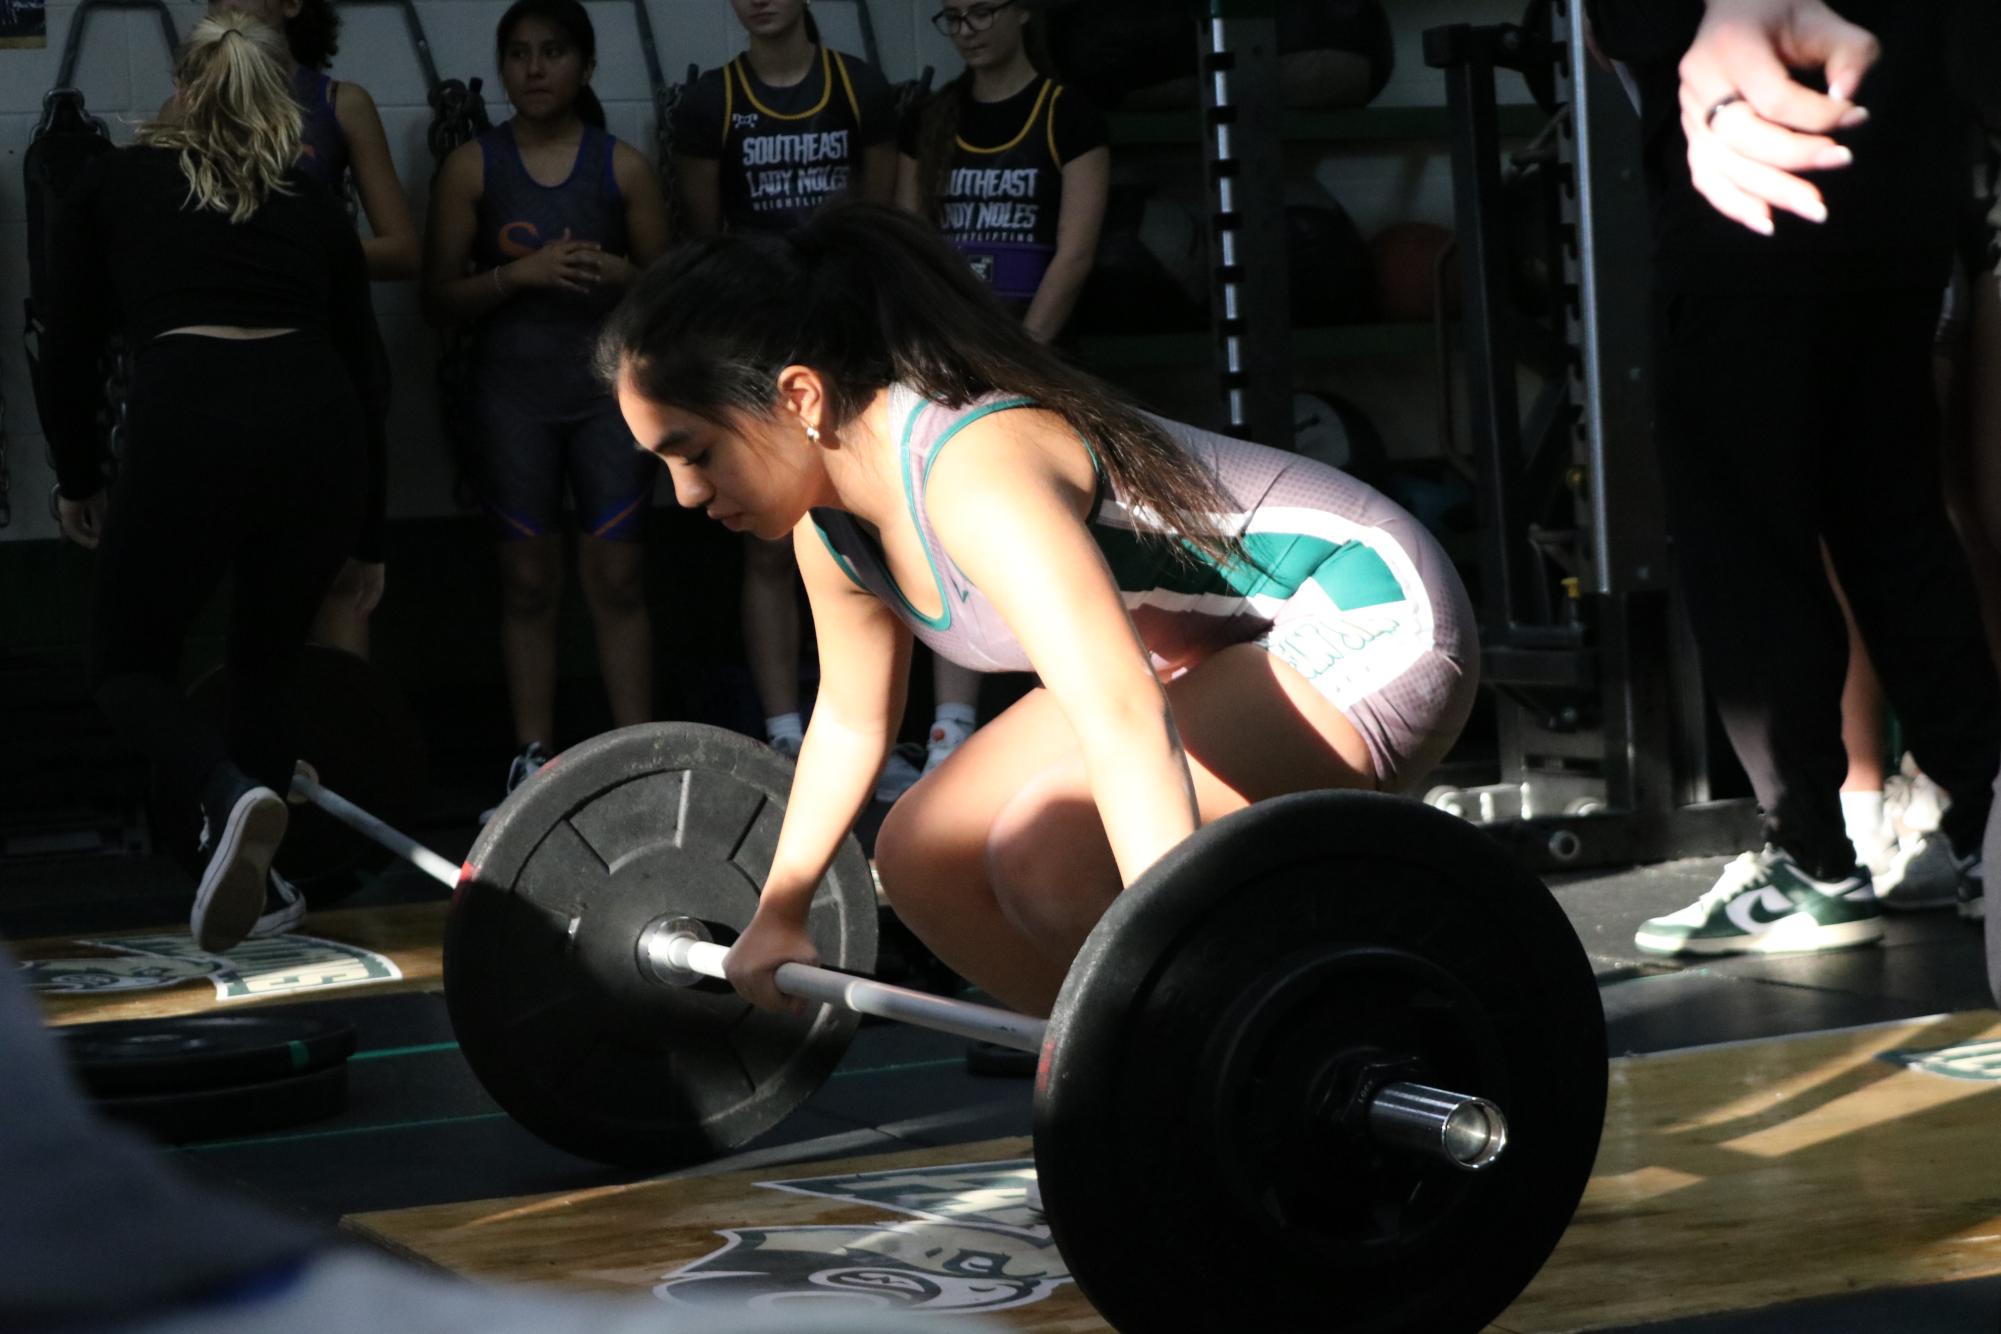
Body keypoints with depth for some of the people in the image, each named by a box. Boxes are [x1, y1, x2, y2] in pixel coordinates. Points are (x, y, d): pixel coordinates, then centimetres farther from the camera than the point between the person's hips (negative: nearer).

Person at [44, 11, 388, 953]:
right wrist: (367, 540, 32)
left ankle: (230, 798, -16)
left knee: (130, 667, 13)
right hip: (316, 428, 3)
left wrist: (77, 480, 30)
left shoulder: (111, 183, 18)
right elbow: (363, 372, 24)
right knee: (269, 665, 24)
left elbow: (69, 348, 16)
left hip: (188, 425, -3)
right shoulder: (314, 205, 23)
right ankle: (248, 880, 22)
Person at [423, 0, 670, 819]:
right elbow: (440, 298, -1)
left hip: (609, 388, 0)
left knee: (617, 577, -1)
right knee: (528, 581, 3)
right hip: (514, 393, 0)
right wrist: (518, 272, -17)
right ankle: (533, 759, 9)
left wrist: (620, 274, -12)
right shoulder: (473, 167, 1)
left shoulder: (623, 167, 3)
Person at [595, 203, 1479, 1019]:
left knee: (1049, 846, -29)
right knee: (921, 861, 7)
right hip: (1224, 651, 10)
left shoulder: (975, 471, -31)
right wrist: (778, 914, 26)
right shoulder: (833, 530, -3)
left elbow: (1123, 719, -43)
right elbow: (850, 719, 18)